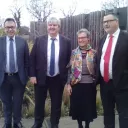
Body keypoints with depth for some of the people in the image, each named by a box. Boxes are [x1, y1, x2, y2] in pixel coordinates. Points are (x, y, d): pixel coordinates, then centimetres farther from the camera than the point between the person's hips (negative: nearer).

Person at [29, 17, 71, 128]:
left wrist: (67, 76, -1)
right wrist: (32, 75, -6)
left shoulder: (66, 41, -2)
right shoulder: (39, 40, -1)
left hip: (58, 79, 0)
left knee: (56, 104, 11)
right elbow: (32, 58, 0)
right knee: (39, 102, 15)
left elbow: (69, 60, 3)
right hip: (41, 77, 1)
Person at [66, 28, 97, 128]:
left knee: (88, 107, 7)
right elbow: (69, 69, 3)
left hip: (89, 84, 0)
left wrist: (96, 82, -1)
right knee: (77, 106, 8)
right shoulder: (73, 52, 4)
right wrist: (68, 84, -2)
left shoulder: (94, 53, 2)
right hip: (76, 84, 1)